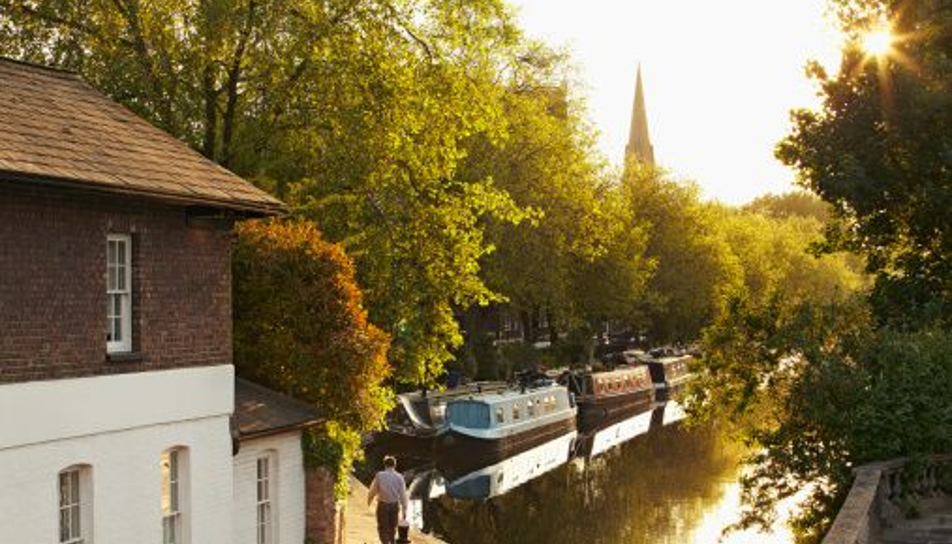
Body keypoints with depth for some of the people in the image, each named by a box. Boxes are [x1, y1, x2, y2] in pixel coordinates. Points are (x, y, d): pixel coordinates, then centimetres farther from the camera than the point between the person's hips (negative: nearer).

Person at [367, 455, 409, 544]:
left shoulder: (379, 475, -10)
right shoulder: (399, 477, -5)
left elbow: (373, 491, -1)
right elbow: (403, 494, -5)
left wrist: (369, 500, 20)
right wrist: (404, 510, 2)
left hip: (383, 505, -3)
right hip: (395, 505, 3)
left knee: (383, 529, 4)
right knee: (392, 528, 21)